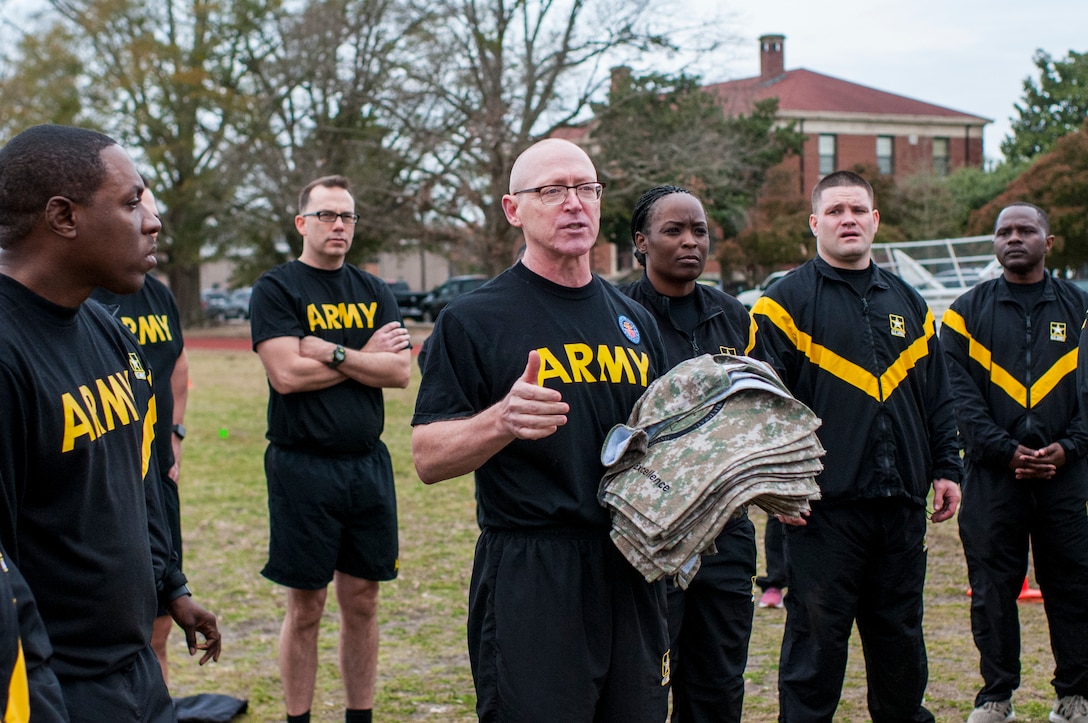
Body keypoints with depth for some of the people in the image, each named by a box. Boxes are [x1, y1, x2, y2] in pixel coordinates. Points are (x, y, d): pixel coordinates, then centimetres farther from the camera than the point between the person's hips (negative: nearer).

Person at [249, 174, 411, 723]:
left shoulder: (373, 292, 12)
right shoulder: (276, 290, -3)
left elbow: (400, 371, -1)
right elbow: (287, 374, -16)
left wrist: (332, 353, -13)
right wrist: (367, 355, -6)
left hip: (368, 465, 5)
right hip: (303, 467, -4)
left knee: (361, 601, 10)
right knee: (305, 608, 3)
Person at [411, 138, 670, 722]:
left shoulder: (634, 321, 14)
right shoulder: (473, 319, -5)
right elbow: (427, 459, -11)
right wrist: (500, 422, -30)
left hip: (632, 575, 6)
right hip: (530, 580, -5)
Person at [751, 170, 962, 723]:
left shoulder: (908, 304, 15)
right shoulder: (787, 301, -2)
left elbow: (937, 398, 19)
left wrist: (946, 468, 11)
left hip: (902, 506, 5)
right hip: (823, 507, -5)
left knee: (900, 636, 15)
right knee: (817, 638, 1)